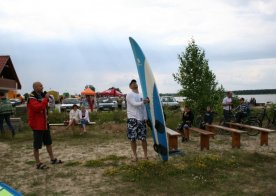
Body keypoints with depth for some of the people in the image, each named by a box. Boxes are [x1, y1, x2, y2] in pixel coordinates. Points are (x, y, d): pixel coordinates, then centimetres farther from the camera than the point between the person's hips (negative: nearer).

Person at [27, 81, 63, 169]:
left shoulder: (41, 96, 12)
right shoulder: (32, 98, -16)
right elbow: (38, 108, -33)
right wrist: (45, 99, -26)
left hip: (44, 124, 9)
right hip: (37, 125, -9)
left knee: (48, 142, 18)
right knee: (37, 145, 1)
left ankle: (52, 159, 31)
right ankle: (38, 163, 11)